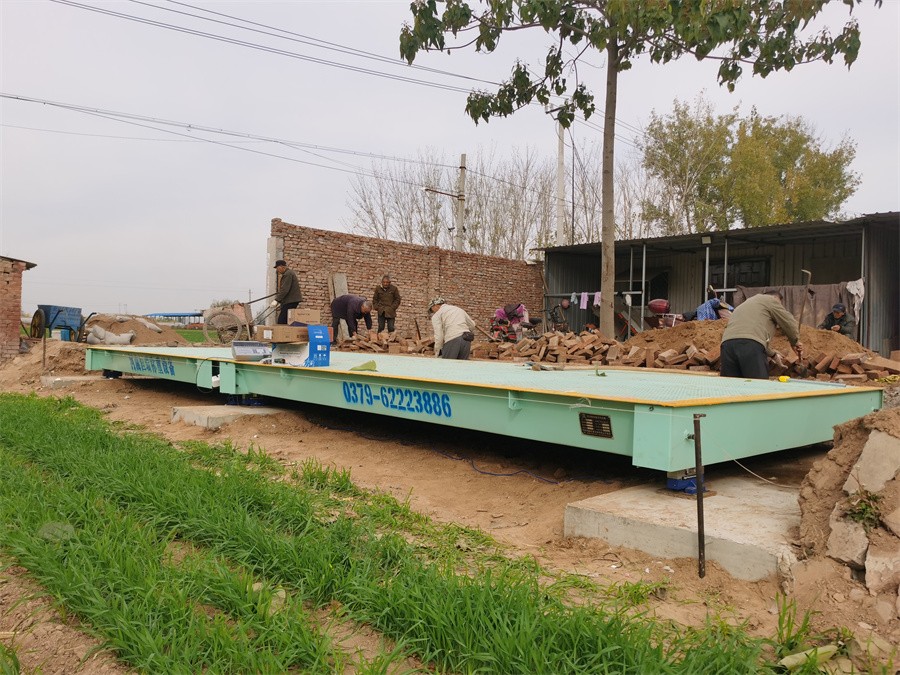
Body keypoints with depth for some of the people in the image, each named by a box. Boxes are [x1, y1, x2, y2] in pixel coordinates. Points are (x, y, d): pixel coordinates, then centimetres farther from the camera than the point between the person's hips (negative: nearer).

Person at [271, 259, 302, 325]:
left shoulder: (288, 274, -14)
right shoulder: (288, 272, 19)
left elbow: (285, 289, -21)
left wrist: (277, 300, -22)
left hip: (290, 301, -10)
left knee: (281, 322, -13)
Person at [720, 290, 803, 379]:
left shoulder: (743, 305, 39)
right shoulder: (771, 300, 17)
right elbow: (790, 323, 15)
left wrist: (772, 354, 50)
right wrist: (795, 342, 33)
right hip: (751, 345, -7)